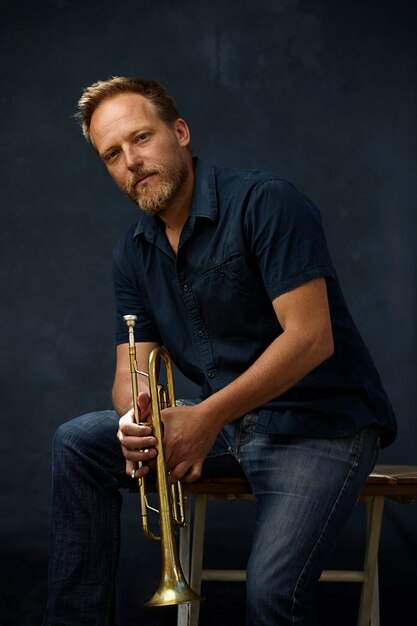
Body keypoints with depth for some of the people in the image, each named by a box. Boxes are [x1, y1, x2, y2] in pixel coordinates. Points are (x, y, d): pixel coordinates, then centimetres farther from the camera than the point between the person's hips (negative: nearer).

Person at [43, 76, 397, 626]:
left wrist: (208, 416, -26)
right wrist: (136, 421, -21)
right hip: (228, 420, 8)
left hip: (321, 421, -7)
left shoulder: (264, 203, -15)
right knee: (79, 444, 0)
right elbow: (132, 370, 4)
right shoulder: (133, 255, 9)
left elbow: (311, 337, -22)